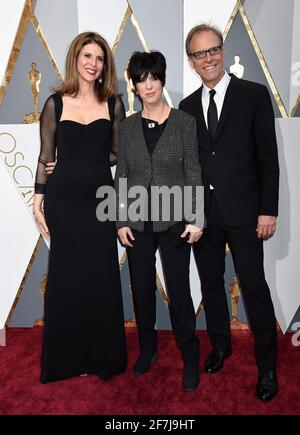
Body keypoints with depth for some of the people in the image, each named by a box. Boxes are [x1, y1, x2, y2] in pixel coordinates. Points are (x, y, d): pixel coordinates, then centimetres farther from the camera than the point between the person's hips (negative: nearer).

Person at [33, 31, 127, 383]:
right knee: (65, 278, 7)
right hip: (63, 200, -1)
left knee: (102, 278, 6)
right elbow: (45, 157, 4)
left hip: (100, 198, 1)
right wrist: (38, 201, -1)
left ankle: (103, 356, 26)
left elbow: (118, 154, 11)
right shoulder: (55, 103, 3)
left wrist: (94, 162, -5)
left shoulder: (112, 104, 6)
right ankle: (65, 358, 27)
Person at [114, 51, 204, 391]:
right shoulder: (127, 126, 6)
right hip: (138, 221, 3)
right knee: (142, 288, 12)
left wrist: (197, 219, -9)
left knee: (179, 290, 3)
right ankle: (147, 348, 34)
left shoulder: (184, 122, -2)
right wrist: (120, 221, 0)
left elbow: (193, 173, -3)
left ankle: (190, 357, 24)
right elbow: (121, 176, 6)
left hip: (173, 220, -3)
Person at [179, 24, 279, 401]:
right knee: (211, 282, 14)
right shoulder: (187, 106, 11)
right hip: (201, 213, 4)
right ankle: (220, 345, 35)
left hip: (242, 212, -3)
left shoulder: (254, 95, 0)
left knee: (254, 287, 3)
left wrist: (268, 210, -8)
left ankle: (267, 365, 22)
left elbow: (268, 156, -3)